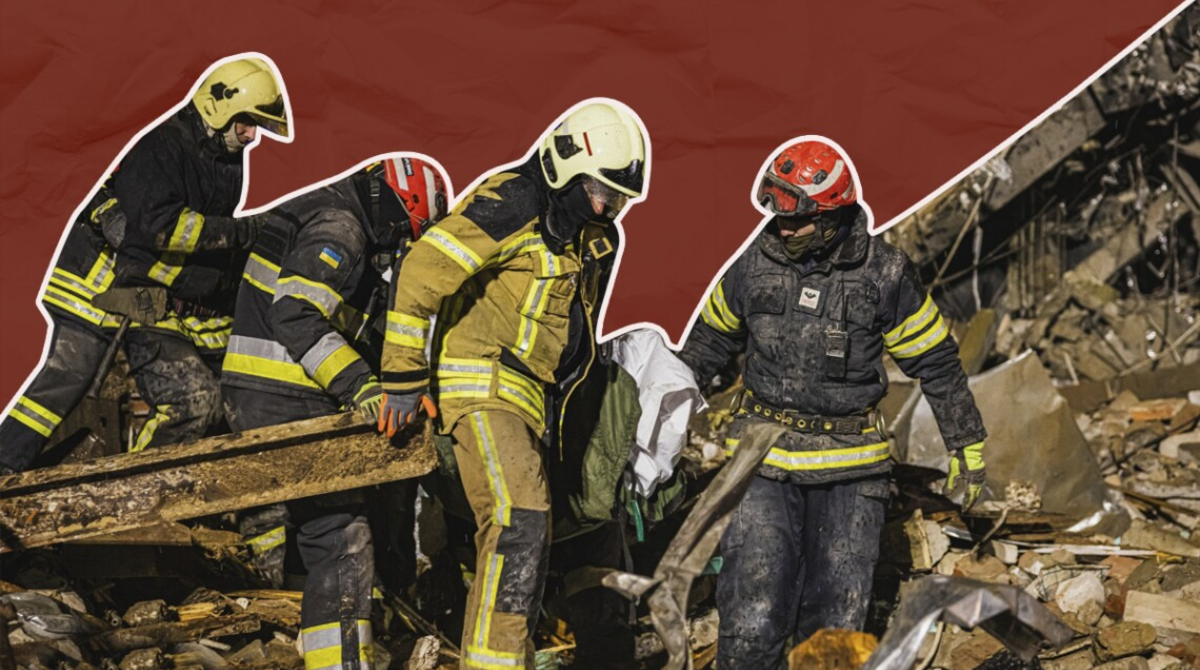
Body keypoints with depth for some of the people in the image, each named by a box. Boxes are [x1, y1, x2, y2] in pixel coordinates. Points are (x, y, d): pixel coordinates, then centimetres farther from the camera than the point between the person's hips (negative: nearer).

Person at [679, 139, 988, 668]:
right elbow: (710, 339, 19)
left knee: (836, 624, 4)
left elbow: (936, 361, 6)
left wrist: (967, 446, 9)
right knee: (752, 622, -10)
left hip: (850, 468, 0)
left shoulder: (885, 274, -4)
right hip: (762, 463, 1)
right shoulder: (755, 264, 2)